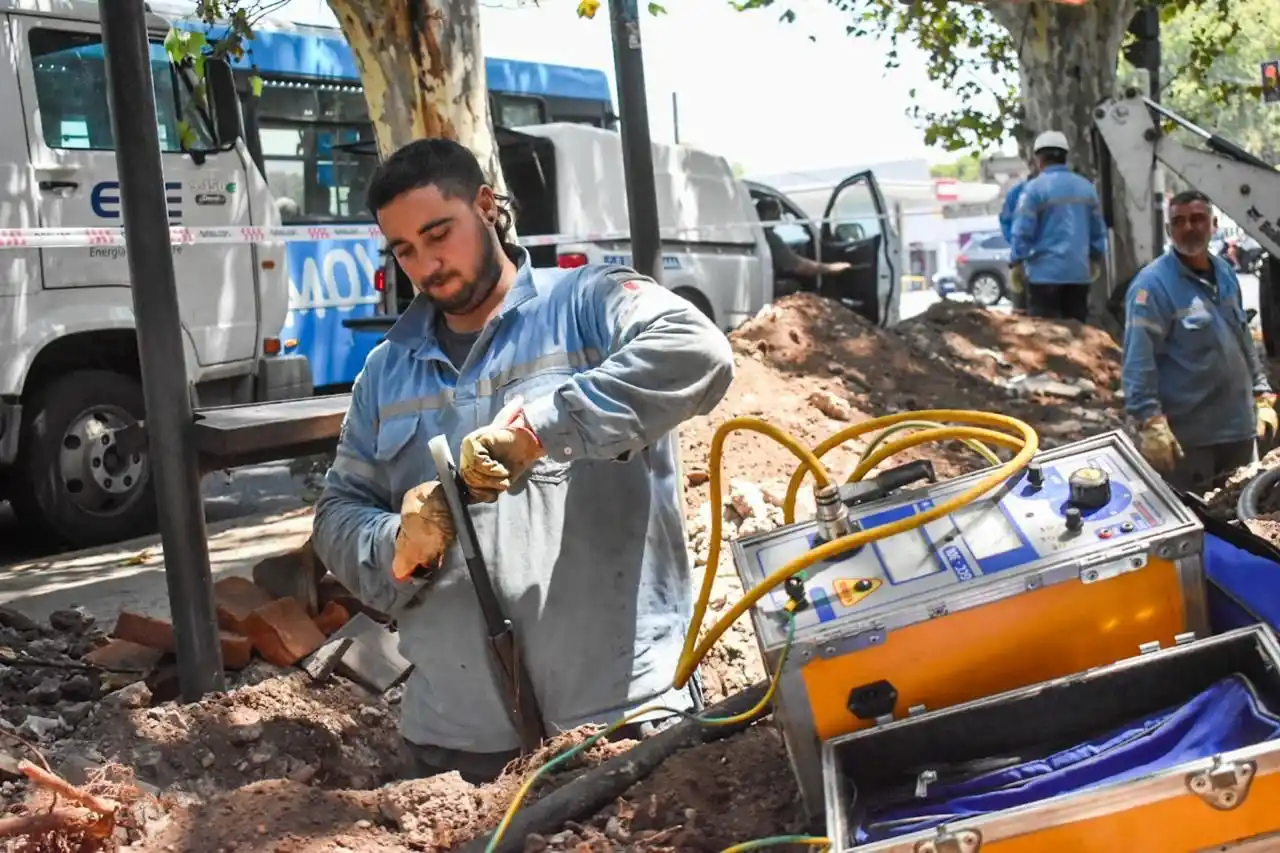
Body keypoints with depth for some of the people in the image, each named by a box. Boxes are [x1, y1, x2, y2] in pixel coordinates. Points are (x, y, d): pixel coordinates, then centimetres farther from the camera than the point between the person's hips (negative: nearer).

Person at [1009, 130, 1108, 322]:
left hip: (1046, 271, -5)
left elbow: (1023, 231, -9)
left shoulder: (1035, 188, -7)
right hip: (1079, 271, 5)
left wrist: (1017, 262, 1)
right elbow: (1098, 230, 16)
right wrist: (1096, 260, 27)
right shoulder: (1086, 187, 11)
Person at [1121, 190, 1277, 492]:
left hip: (1237, 426, 7)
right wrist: (1150, 422, -28)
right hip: (1186, 435, -7)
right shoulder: (1153, 284, -14)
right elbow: (1138, 360, -20)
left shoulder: (1225, 274, 11)